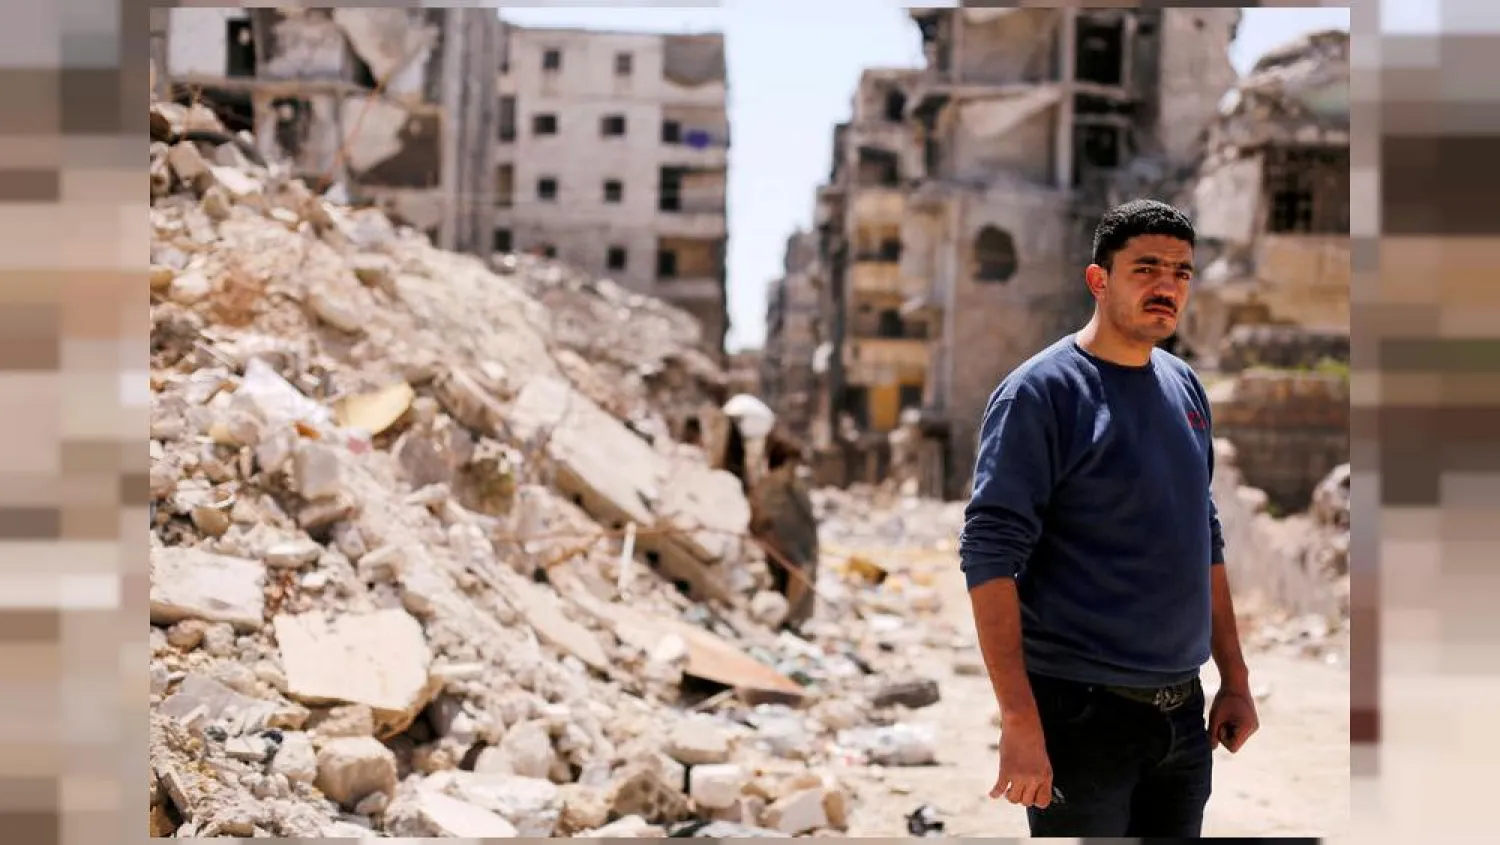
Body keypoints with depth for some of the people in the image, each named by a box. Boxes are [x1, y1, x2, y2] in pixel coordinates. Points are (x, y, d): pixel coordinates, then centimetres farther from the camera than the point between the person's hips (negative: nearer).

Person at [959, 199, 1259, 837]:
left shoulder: (1184, 387, 11)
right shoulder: (1042, 390, -11)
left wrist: (1234, 680, 16)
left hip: (1183, 712, 7)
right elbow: (990, 557, -17)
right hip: (1083, 713, -7)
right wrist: (1020, 724, -24)